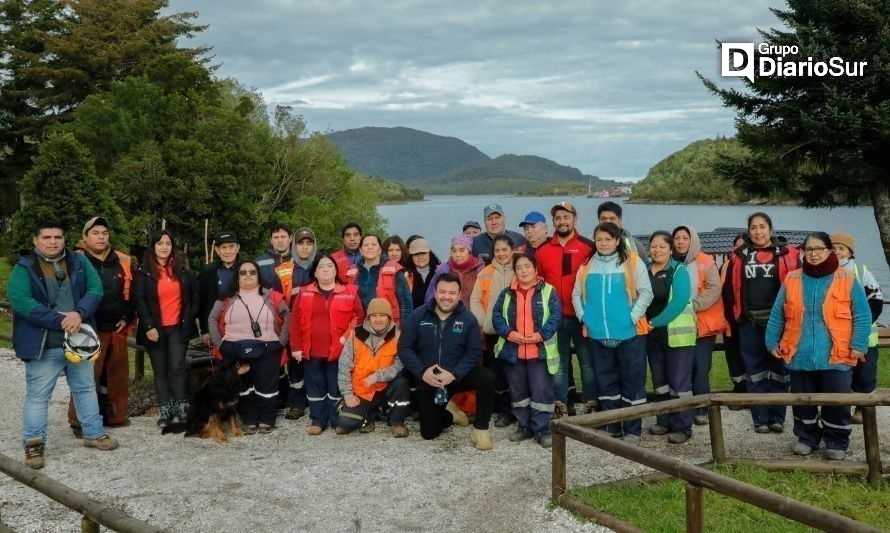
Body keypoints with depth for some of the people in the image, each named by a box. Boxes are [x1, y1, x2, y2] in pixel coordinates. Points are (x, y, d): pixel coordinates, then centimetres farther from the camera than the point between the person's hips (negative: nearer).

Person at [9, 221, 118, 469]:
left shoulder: (79, 262, 6)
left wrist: (79, 314, -22)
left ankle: (93, 434, 29)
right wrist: (59, 320, -24)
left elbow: (95, 289, -2)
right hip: (43, 346, -4)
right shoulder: (24, 268, -7)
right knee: (37, 395, 1)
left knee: (86, 388, 15)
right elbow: (21, 301, -19)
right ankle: (34, 444, 12)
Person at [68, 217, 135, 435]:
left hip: (117, 328, 5)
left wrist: (127, 318, 7)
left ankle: (115, 415, 24)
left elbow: (131, 292, 16)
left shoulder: (123, 261, 9)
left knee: (118, 374, 11)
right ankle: (80, 421, 3)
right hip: (90, 330, -5)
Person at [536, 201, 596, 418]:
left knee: (587, 362, 3)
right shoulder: (542, 249, 6)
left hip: (581, 316, -2)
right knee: (559, 363, 10)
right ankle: (561, 406, 18)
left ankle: (591, 404, 12)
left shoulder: (588, 247, -3)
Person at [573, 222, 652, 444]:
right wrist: (584, 318, 0)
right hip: (597, 335, 3)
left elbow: (645, 292, -4)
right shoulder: (587, 265, 9)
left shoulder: (632, 262, -1)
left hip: (629, 333, -3)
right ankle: (611, 427, 22)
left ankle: (632, 430, 10)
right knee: (606, 381, 11)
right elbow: (577, 294, 11)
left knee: (632, 380, 2)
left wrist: (634, 317, -12)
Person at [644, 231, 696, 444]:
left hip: (677, 334, -6)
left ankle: (682, 427, 2)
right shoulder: (644, 270, 9)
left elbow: (679, 302, -17)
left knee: (679, 381, -4)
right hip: (653, 335, 6)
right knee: (659, 381, 13)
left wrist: (655, 322, -17)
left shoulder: (679, 270, -7)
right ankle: (665, 421, 25)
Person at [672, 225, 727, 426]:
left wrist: (693, 305, -18)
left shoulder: (706, 262, 0)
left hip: (703, 323, -2)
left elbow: (714, 289, -9)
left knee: (700, 368, -3)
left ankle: (701, 409, 8)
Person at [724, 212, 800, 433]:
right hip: (749, 323, 2)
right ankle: (760, 419, 13)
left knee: (778, 369, 5)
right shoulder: (739, 255, 8)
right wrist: (736, 314, 3)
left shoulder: (787, 254, 0)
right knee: (755, 371, 6)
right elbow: (730, 287, 10)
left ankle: (777, 417, 13)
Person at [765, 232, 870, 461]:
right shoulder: (791, 280, 6)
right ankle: (806, 438, 28)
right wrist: (772, 342, 5)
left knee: (837, 403, 1)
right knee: (802, 401, 12)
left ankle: (836, 443, 17)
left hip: (835, 356, -2)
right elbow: (777, 315, 9)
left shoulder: (848, 279, -1)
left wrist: (858, 345, -10)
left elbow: (862, 316, -2)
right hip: (800, 356, 3)